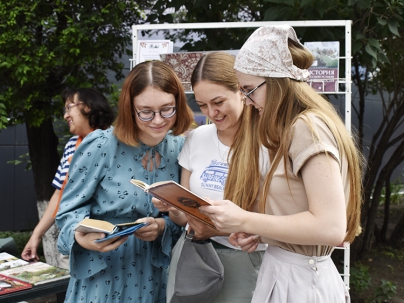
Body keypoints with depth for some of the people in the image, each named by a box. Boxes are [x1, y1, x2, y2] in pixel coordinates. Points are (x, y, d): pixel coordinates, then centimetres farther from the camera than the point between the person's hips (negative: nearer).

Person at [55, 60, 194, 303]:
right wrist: (81, 237, -27)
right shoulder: (100, 146, -15)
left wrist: (163, 226, -18)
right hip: (101, 277, -3)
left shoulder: (181, 149, -4)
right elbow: (70, 208, -8)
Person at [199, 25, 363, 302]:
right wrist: (259, 233, -1)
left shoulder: (309, 127, -18)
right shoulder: (294, 129, 11)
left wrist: (244, 221, -22)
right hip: (285, 272, 9)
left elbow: (330, 226, -26)